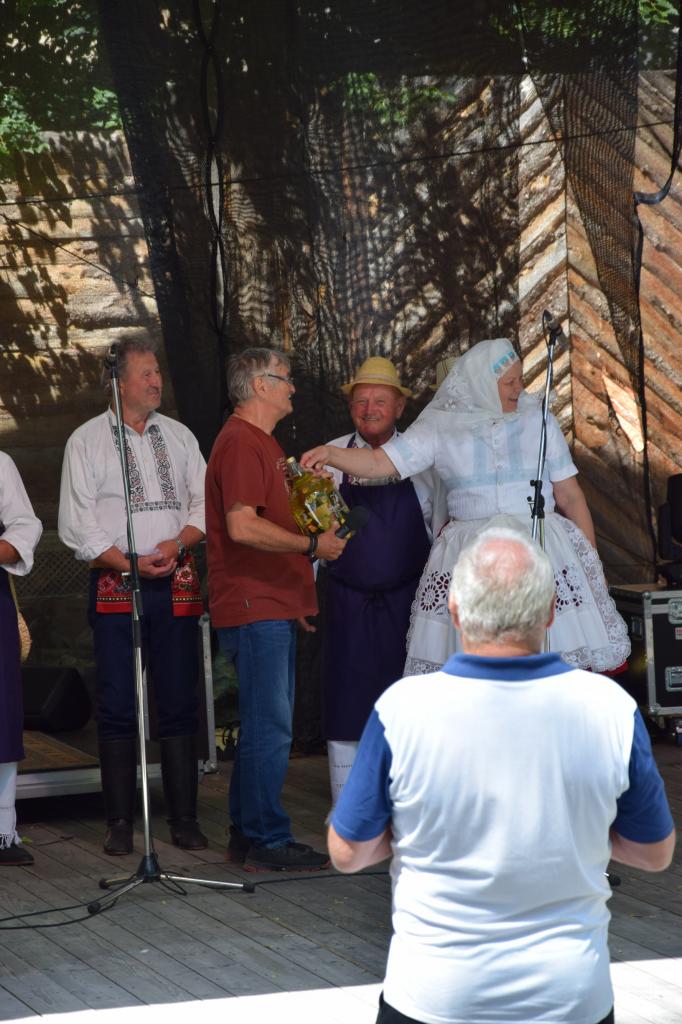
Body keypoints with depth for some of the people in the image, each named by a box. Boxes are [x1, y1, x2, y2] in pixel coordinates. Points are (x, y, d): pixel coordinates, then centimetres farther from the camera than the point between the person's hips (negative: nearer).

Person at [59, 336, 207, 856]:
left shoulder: (179, 436, 14)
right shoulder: (87, 440, 3)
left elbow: (204, 502, 11)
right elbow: (77, 524, -2)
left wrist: (178, 544, -8)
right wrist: (130, 563, -11)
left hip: (176, 583, 3)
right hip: (116, 587, -3)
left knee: (180, 704, 2)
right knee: (117, 707, -2)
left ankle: (184, 818, 7)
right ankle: (120, 822, 4)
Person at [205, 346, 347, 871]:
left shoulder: (263, 443, 22)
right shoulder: (240, 443, -13)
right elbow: (243, 526, -24)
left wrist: (297, 596, 26)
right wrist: (312, 545, -19)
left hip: (275, 606, 11)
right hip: (254, 607, -11)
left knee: (267, 725, 13)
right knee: (269, 727, -8)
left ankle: (248, 834, 19)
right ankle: (267, 841, -5)